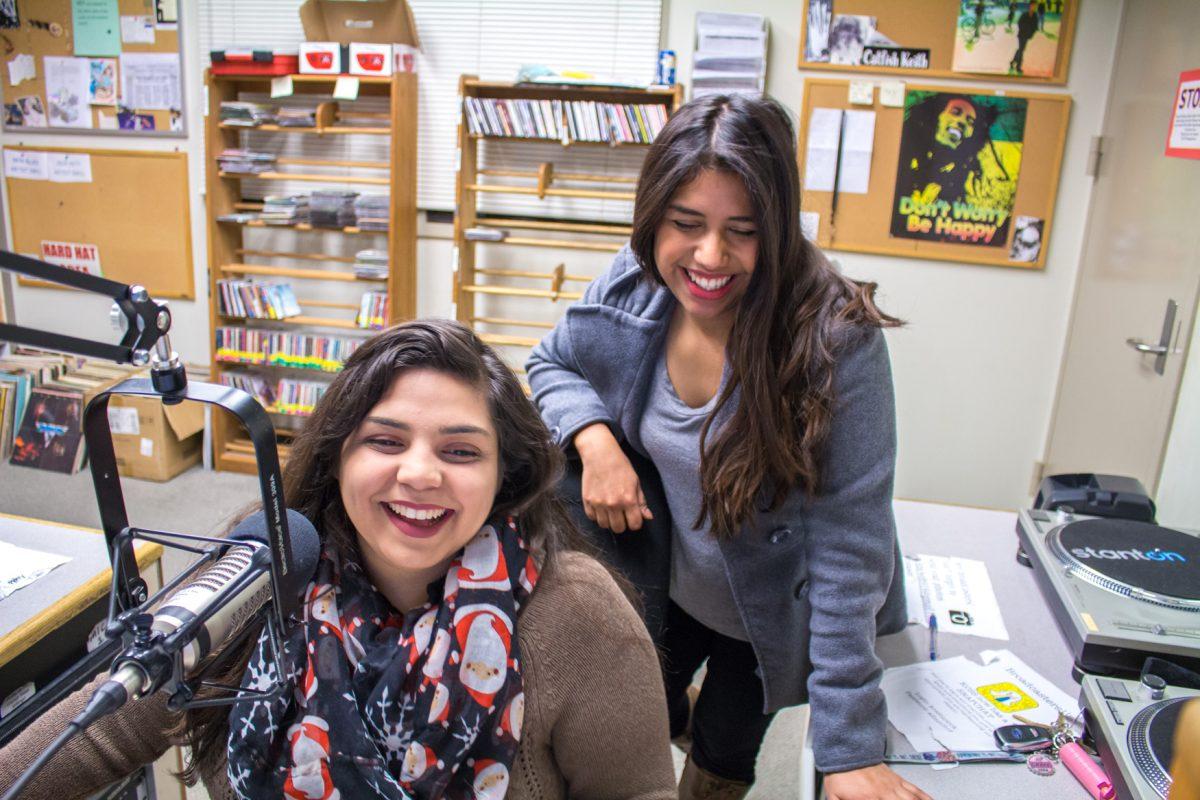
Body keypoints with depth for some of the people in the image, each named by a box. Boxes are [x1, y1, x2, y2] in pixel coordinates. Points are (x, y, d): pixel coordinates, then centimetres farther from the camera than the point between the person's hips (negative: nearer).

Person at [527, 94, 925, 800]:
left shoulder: (836, 339, -33)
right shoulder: (634, 286, -19)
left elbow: (848, 546, -31)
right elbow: (552, 363, 0)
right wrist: (594, 439, -22)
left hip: (768, 616, -3)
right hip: (661, 584, 4)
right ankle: (676, 717, 65)